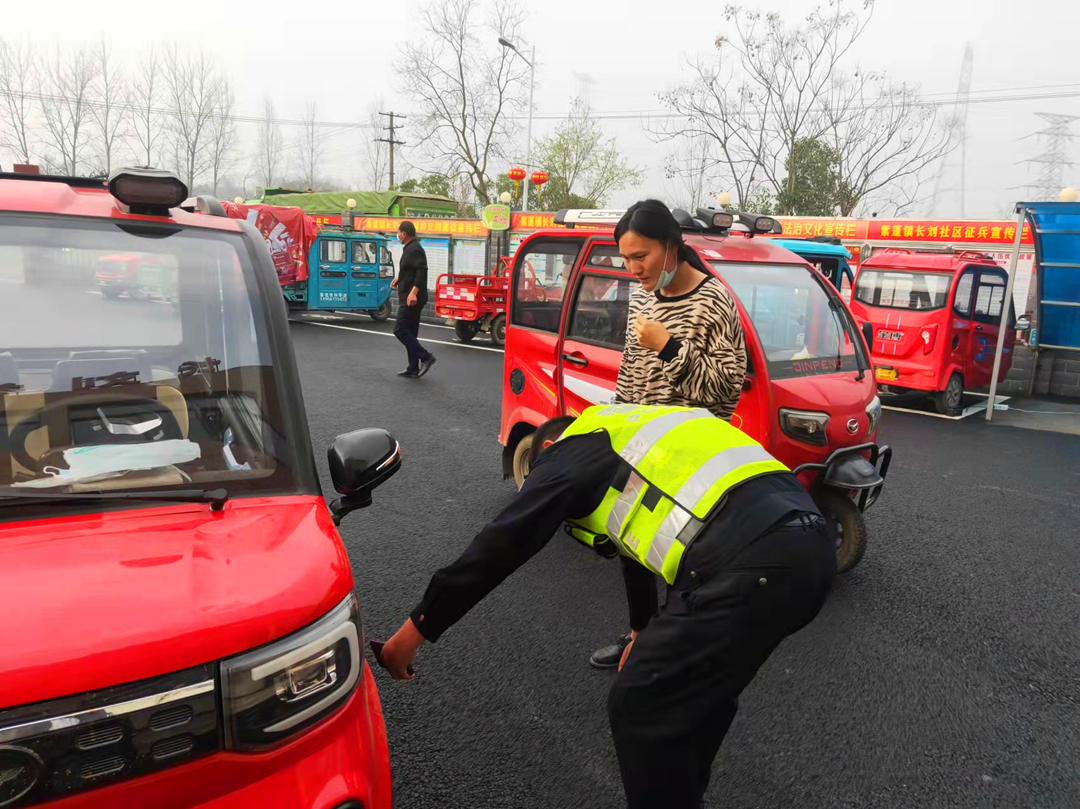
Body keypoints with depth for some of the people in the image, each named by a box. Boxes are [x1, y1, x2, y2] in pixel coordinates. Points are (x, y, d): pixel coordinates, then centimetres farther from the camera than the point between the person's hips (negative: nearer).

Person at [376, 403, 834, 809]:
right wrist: (652, 635, 50)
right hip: (811, 545, 10)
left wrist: (416, 630, 16)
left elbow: (502, 545, 8)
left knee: (641, 707, 4)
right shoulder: (644, 434, 35)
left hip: (754, 563, -10)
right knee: (700, 690, 28)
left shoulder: (574, 449, 12)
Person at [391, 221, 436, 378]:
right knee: (410, 332, 11)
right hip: (409, 298, 11)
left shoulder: (414, 250, -16)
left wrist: (413, 292, -34)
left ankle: (425, 356, -9)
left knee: (400, 329, -11)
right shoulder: (410, 248, 17)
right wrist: (399, 278, 28)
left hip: (411, 298, -11)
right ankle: (413, 369, 14)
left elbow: (422, 271, -28)